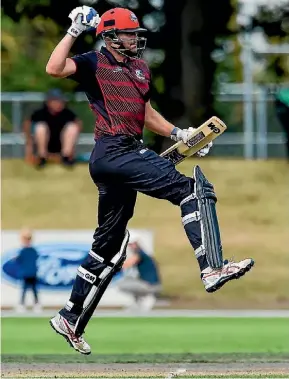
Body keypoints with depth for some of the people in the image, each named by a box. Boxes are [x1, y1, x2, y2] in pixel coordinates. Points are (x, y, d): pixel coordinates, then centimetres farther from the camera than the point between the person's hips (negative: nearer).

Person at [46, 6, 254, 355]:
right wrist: (74, 31, -17)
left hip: (128, 153, 9)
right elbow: (54, 68, -19)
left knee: (109, 246, 14)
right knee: (191, 187, -22)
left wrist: (178, 134, 22)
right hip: (113, 152, -9)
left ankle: (71, 320, 20)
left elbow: (146, 113, 32)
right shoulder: (94, 63, -2)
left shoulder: (140, 68, 22)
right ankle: (212, 270, -33)